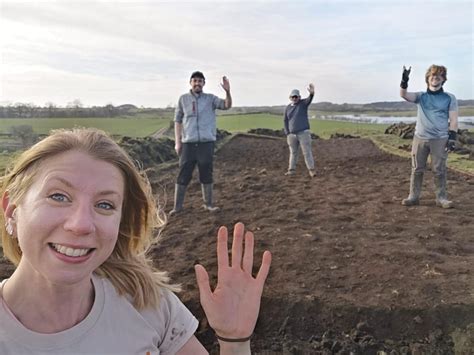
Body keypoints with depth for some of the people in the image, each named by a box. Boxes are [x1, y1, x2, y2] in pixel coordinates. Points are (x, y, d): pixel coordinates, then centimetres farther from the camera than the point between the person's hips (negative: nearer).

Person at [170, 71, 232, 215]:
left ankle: (208, 203, 21)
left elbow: (227, 105, -9)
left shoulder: (210, 98, 5)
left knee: (206, 174, 9)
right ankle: (177, 206, 10)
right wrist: (177, 142, 0)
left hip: (207, 142, 0)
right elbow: (178, 120, 7)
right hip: (188, 143, 0)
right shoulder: (183, 99, 6)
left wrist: (227, 91, -28)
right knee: (183, 175, 2)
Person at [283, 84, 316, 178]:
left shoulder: (303, 103, -3)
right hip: (292, 134, 4)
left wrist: (312, 93, -49)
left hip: (303, 133, -4)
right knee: (293, 152, 12)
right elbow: (285, 121, 11)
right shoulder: (288, 108, 8)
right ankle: (291, 170, 21)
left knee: (307, 152, -6)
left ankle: (311, 170, -4)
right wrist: (287, 133, 2)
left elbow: (309, 99, -25)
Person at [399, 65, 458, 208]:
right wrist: (404, 80, -27)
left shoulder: (449, 98, 5)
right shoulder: (420, 96, 9)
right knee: (417, 169, 4)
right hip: (419, 138, 2)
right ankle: (413, 196, 11)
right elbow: (404, 95, -9)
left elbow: (453, 119, 2)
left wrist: (452, 137, -8)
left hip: (440, 140, -1)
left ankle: (441, 198, 9)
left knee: (439, 170, 0)